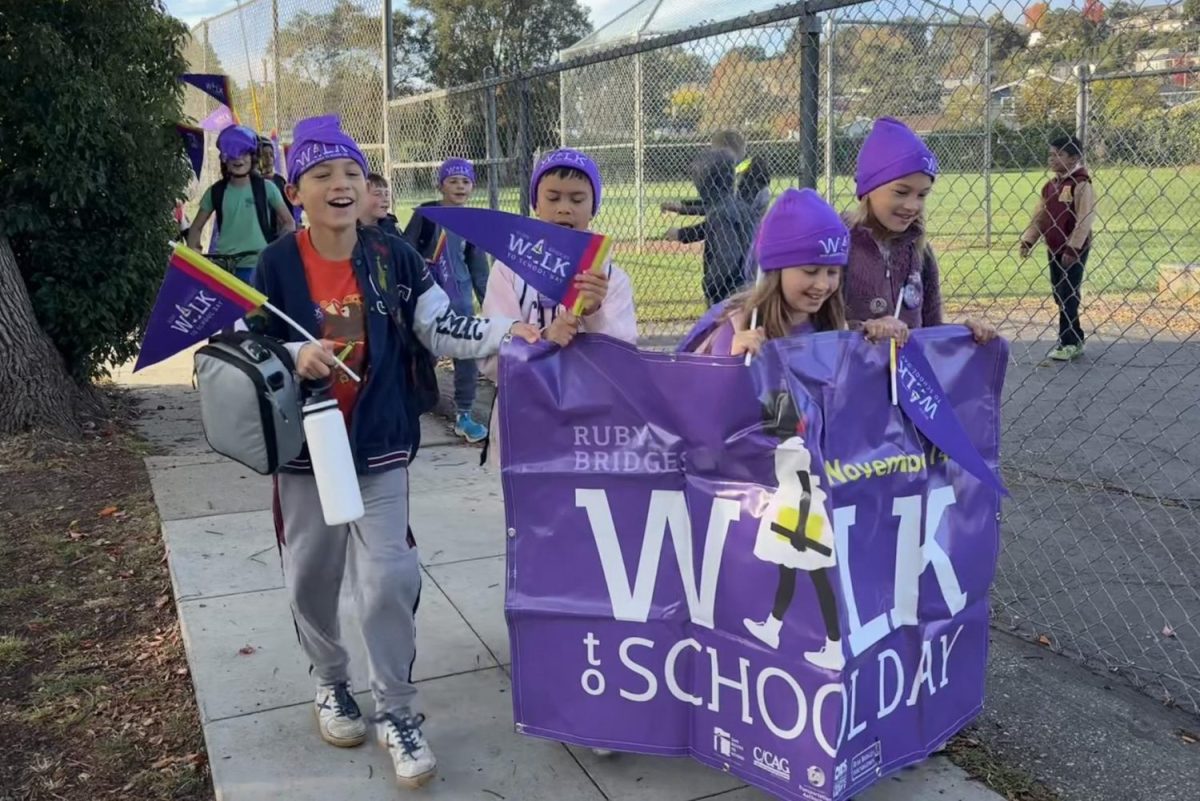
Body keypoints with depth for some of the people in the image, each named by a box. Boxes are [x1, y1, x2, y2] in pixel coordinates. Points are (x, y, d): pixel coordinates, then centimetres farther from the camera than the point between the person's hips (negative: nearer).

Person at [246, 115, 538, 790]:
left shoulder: (394, 257, -4)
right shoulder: (277, 265, -6)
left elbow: (442, 328, -4)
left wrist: (506, 331, -19)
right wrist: (294, 356, -22)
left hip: (380, 445, -1)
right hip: (306, 446, 1)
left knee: (388, 579, -3)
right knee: (312, 578, 14)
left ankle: (398, 713, 15)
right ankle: (332, 683, 40)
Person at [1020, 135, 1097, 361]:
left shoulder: (1081, 184, -13)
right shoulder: (1050, 185, 10)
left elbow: (1085, 220, -18)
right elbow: (1039, 216, 13)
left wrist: (1072, 248, -22)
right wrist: (1027, 240, 2)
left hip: (1074, 250, -8)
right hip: (1054, 249, 8)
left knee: (1068, 296, -5)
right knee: (1060, 296, 11)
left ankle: (1067, 343, 2)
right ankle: (1076, 341, 22)